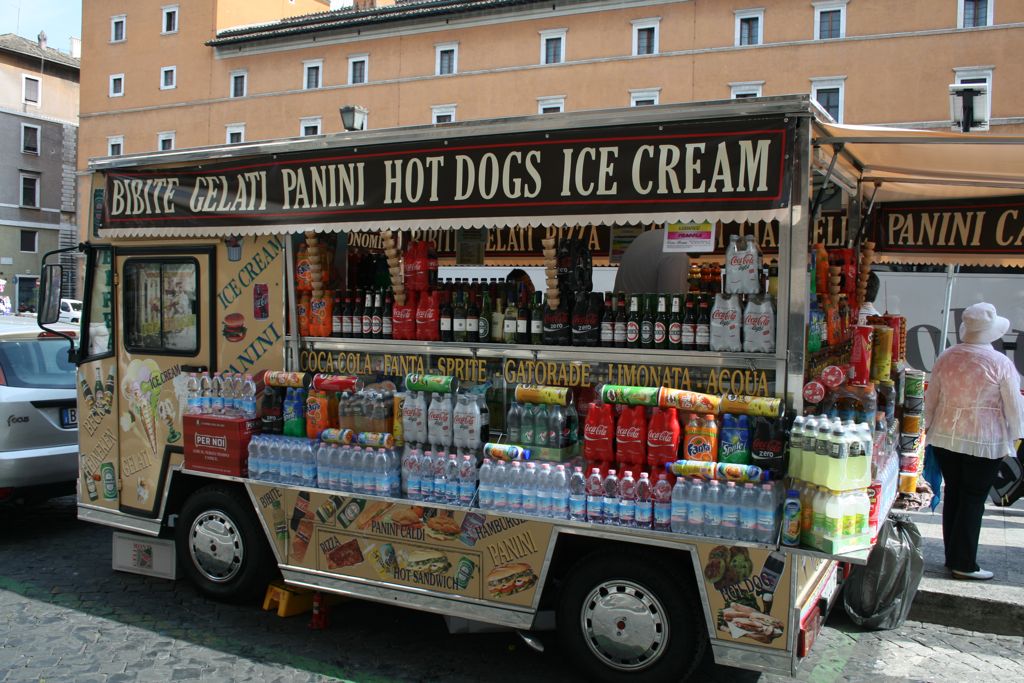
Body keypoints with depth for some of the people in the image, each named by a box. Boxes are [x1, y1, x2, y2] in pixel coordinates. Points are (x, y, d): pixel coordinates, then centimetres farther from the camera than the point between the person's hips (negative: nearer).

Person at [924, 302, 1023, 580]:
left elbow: (930, 398, 8)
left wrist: (931, 427, 20)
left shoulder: (945, 357, 0)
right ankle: (964, 564, 7)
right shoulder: (1000, 363, -12)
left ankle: (952, 556, 22)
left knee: (952, 494, 14)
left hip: (945, 435, 4)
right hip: (984, 441, -4)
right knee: (973, 500, 3)